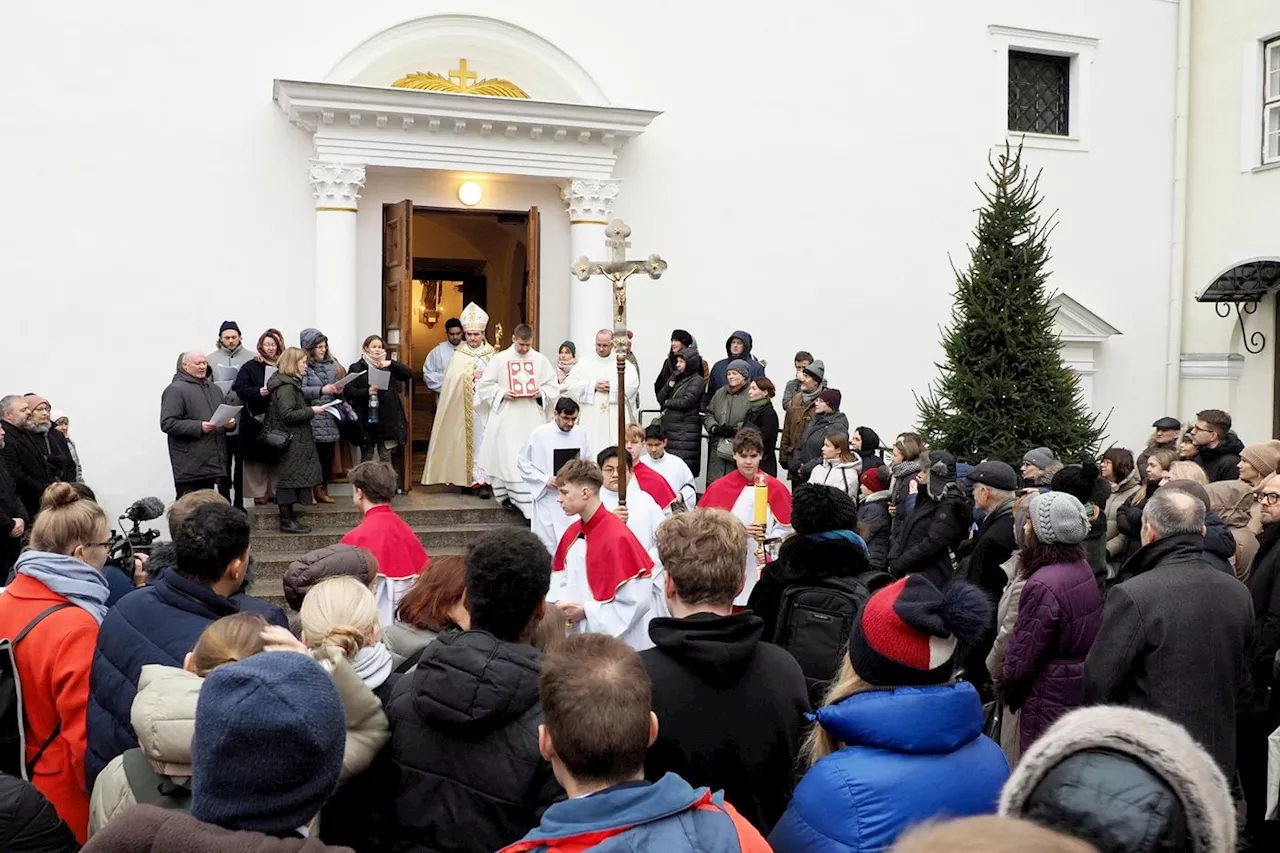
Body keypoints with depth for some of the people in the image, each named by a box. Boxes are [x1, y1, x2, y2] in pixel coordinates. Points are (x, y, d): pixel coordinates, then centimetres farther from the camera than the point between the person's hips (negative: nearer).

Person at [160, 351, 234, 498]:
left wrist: (230, 422, 6)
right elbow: (168, 424, -15)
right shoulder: (176, 389, -7)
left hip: (211, 462, 7)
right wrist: (199, 427, -23)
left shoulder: (214, 389, 19)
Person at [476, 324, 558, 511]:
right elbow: (484, 385, 4)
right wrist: (501, 393, -12)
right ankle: (507, 495, 11)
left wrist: (541, 393, -11)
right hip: (506, 419, -1)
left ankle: (531, 502, 4)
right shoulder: (499, 359, 1)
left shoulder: (541, 360, 5)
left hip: (532, 419, 1)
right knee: (507, 458, -2)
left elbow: (553, 387, 9)